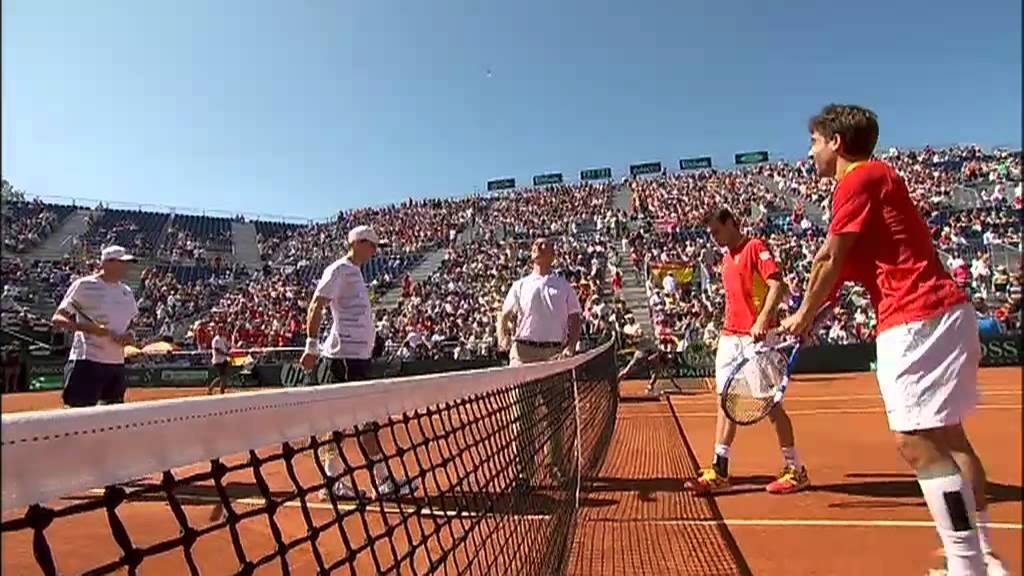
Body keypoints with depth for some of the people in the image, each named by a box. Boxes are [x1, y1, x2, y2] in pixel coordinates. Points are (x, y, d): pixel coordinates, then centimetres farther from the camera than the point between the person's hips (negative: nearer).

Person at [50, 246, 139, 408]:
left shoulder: (127, 292, 14)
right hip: (87, 362, -7)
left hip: (117, 364, 7)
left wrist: (129, 336, 1)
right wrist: (87, 327, -22)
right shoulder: (84, 285, -5)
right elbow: (56, 319, -8)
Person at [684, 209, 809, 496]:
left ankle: (795, 470, 16)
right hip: (729, 338, 8)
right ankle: (719, 472, 10)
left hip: (756, 338, -8)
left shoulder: (756, 247, -6)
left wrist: (762, 320, -30)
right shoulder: (726, 258, 18)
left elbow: (777, 285, -17)